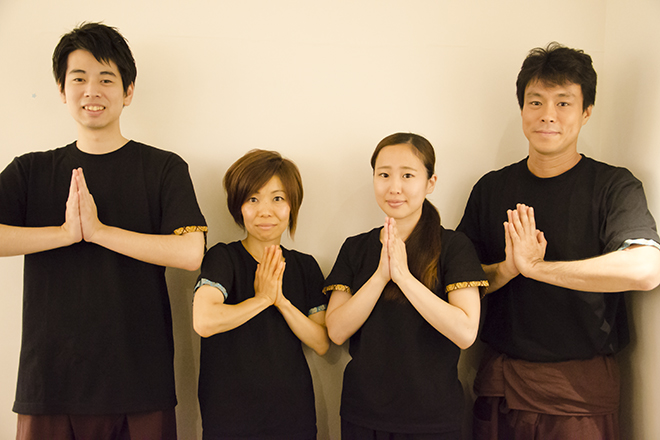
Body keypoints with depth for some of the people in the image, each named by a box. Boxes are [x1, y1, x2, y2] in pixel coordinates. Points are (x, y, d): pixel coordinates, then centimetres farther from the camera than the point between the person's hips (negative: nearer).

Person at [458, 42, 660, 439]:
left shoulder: (614, 186, -6)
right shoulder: (491, 189, 5)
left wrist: (534, 266, -19)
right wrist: (509, 268, -18)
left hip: (583, 387, -3)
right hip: (501, 381, 3)